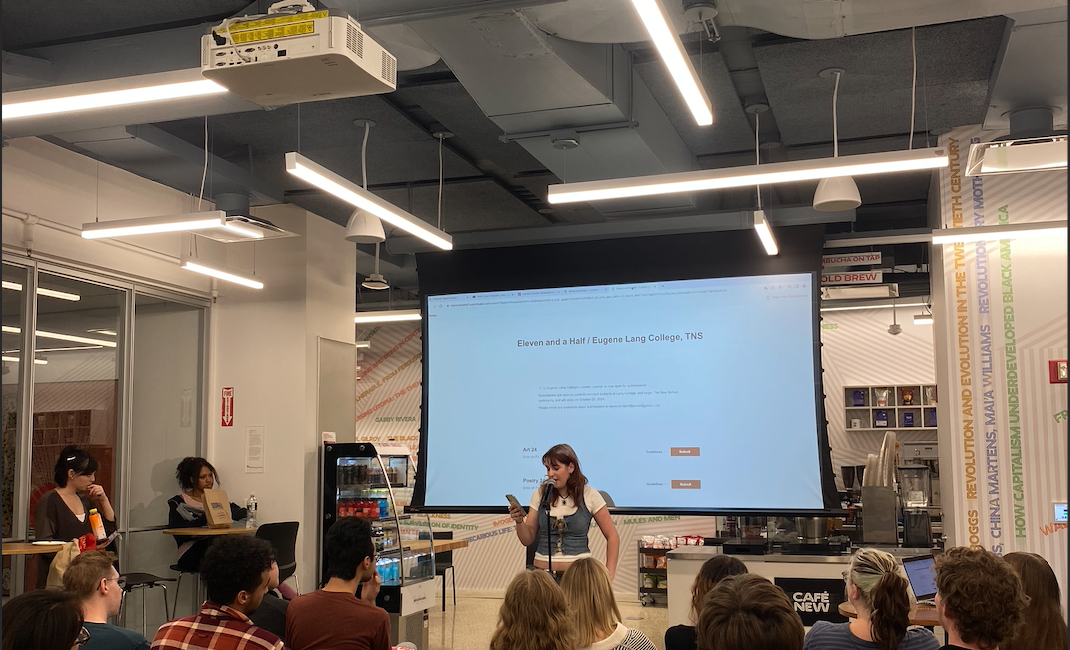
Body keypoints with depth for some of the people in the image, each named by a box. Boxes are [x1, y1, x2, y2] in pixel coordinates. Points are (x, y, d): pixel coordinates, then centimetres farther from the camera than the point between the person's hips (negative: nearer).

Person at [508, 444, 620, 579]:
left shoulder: (589, 495, 0)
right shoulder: (540, 495, 6)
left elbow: (612, 536, 5)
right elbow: (527, 540, 9)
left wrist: (608, 575, -2)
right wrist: (519, 521, -10)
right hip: (543, 572, 2)